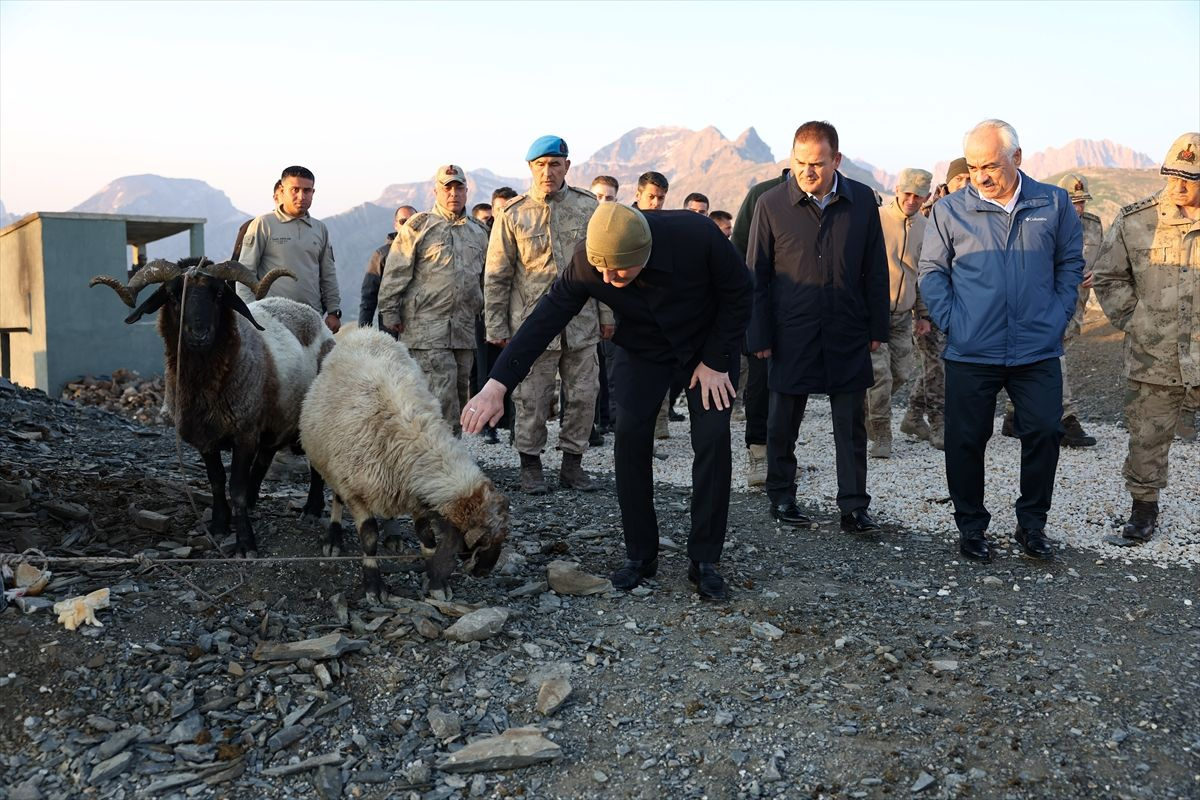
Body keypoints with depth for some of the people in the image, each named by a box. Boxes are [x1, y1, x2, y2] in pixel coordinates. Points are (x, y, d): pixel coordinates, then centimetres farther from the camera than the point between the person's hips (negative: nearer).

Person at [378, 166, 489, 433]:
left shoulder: (479, 232, 18)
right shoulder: (418, 226, 1)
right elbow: (395, 273, -1)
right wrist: (389, 311, -6)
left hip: (465, 329, 6)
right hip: (427, 326, -6)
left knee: (460, 392, 9)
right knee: (441, 391, -14)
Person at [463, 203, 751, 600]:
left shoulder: (697, 236, -36)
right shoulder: (587, 262, -29)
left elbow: (738, 294, -19)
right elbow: (546, 319, -26)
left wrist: (715, 361, -18)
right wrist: (497, 385, -33)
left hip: (707, 340, -1)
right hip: (641, 344, 2)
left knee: (712, 438, -13)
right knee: (631, 436, -11)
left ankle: (704, 561, -3)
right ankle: (640, 555, 2)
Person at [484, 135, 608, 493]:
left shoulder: (588, 207, 4)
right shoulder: (512, 214, -1)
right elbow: (496, 276, 2)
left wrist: (607, 314, 8)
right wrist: (496, 327, 0)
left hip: (581, 322, 2)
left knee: (584, 394, 6)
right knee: (532, 400, 2)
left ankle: (572, 463, 20)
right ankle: (531, 465, 17)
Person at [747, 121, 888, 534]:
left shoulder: (862, 200, 2)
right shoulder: (771, 204, -4)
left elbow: (875, 270, 7)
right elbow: (756, 275, 0)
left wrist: (877, 328, 5)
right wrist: (760, 336, -3)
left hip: (848, 334, 1)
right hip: (791, 333, -1)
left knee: (851, 423, 5)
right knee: (783, 421, 9)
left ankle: (854, 507, 13)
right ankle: (781, 497, 25)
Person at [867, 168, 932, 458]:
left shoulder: (924, 228, 7)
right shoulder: (875, 218, -9)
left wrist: (923, 314, 15)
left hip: (903, 315, 5)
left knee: (901, 374, 8)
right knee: (880, 375, -9)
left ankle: (867, 410, 33)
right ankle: (881, 437, 2)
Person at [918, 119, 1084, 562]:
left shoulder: (1054, 204, 3)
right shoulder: (949, 210, -1)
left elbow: (1070, 263, 12)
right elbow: (931, 271, 5)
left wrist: (1058, 317, 3)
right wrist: (950, 321, -5)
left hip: (1038, 351, 1)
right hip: (970, 354, -1)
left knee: (1044, 434, 3)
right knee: (966, 441, 5)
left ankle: (1032, 523, 22)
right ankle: (971, 525, 22)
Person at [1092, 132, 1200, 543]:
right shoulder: (1136, 220, -1)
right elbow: (1108, 277, 10)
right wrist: (1133, 320, 2)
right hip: (1153, 358, 1)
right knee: (1147, 436, 9)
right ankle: (1144, 506, 26)